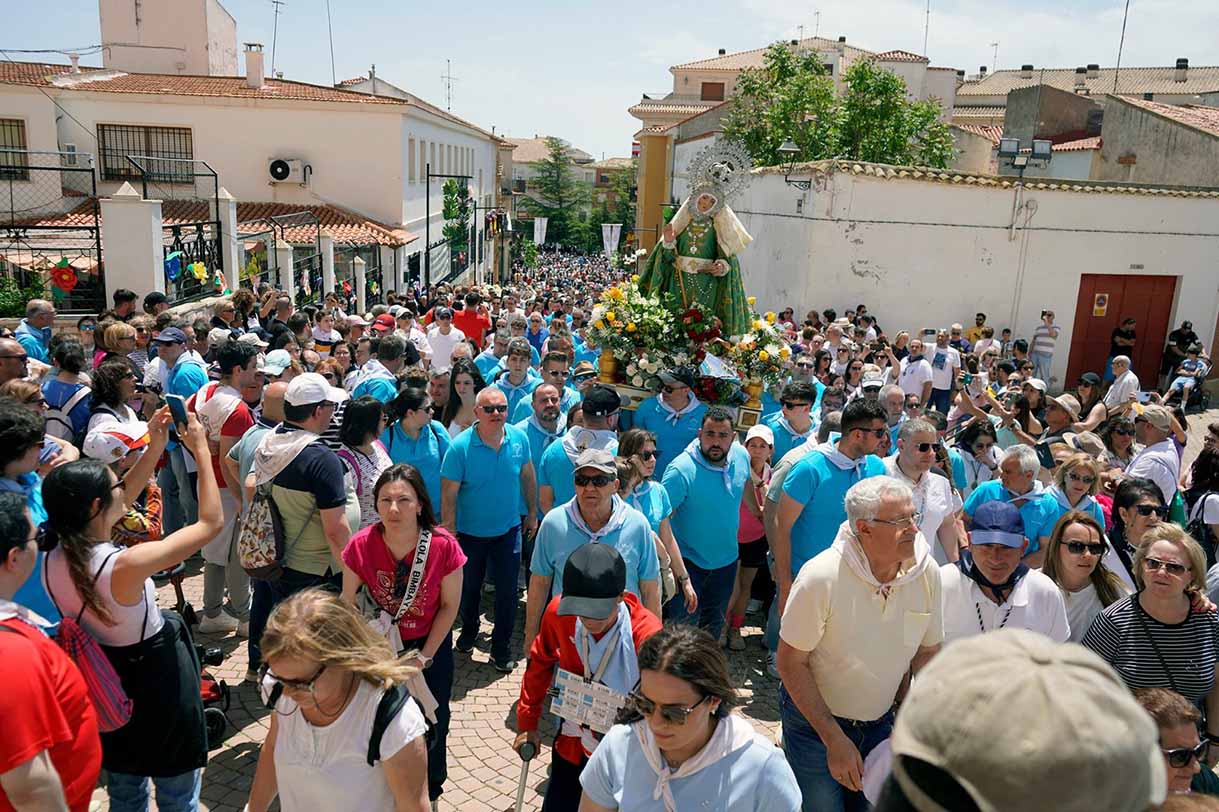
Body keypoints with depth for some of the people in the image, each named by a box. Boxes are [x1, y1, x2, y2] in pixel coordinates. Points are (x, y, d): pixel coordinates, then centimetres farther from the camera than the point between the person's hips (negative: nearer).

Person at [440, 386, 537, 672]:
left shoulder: (519, 438, -10)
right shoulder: (460, 446, -21)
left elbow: (527, 476, 5)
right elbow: (448, 495, -17)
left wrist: (532, 512, 9)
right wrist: (449, 535, -16)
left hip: (508, 530, 2)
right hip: (470, 532, -1)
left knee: (507, 592, 5)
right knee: (469, 589, 19)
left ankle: (501, 648, 25)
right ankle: (469, 631, 47)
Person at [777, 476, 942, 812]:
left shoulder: (927, 572, -14)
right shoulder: (821, 576, -27)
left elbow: (927, 652, 0)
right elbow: (792, 663, -19)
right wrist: (834, 739, -20)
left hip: (880, 721, 4)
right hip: (814, 720, -4)